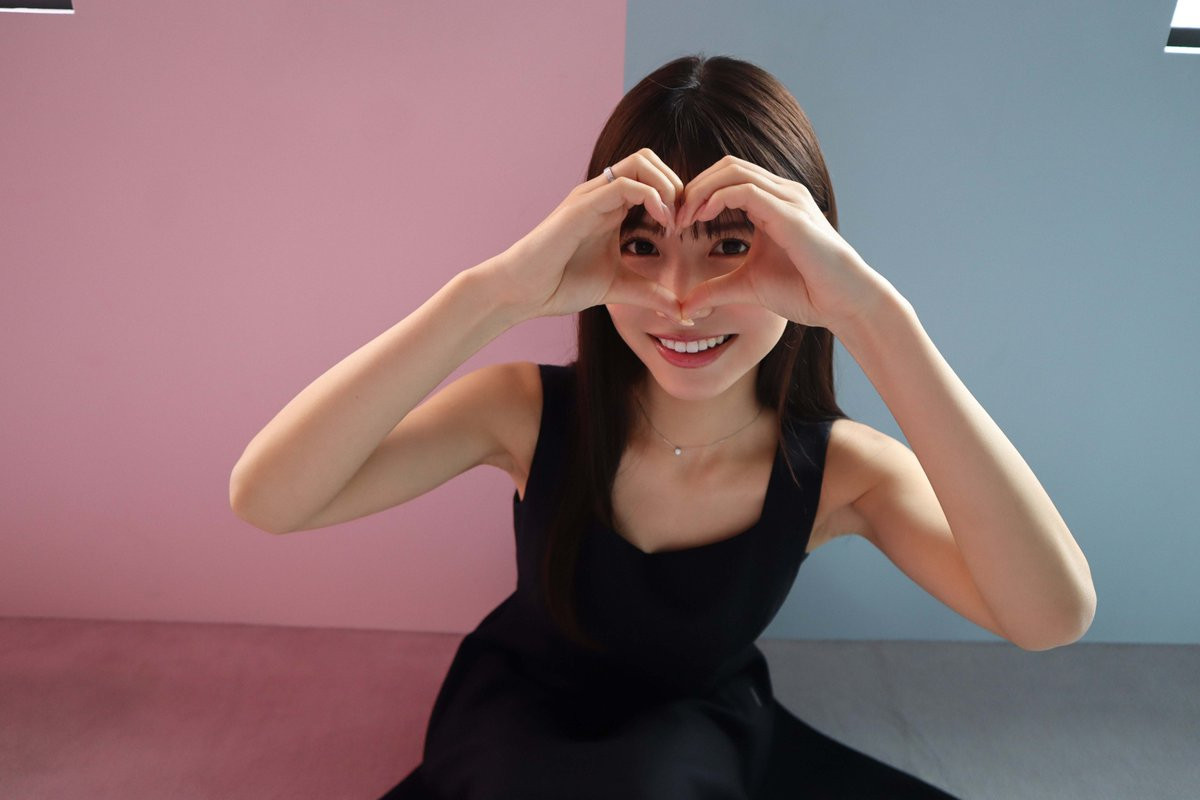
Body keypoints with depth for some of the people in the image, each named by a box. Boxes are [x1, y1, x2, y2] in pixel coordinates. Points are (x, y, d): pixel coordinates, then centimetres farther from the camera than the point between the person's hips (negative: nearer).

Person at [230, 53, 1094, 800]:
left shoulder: (838, 470, -21)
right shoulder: (532, 410, -22)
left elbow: (1054, 616, -38)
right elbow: (266, 498, -34)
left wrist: (873, 313, -47)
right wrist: (496, 290, -47)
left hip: (703, 729, 4)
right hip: (524, 717, -3)